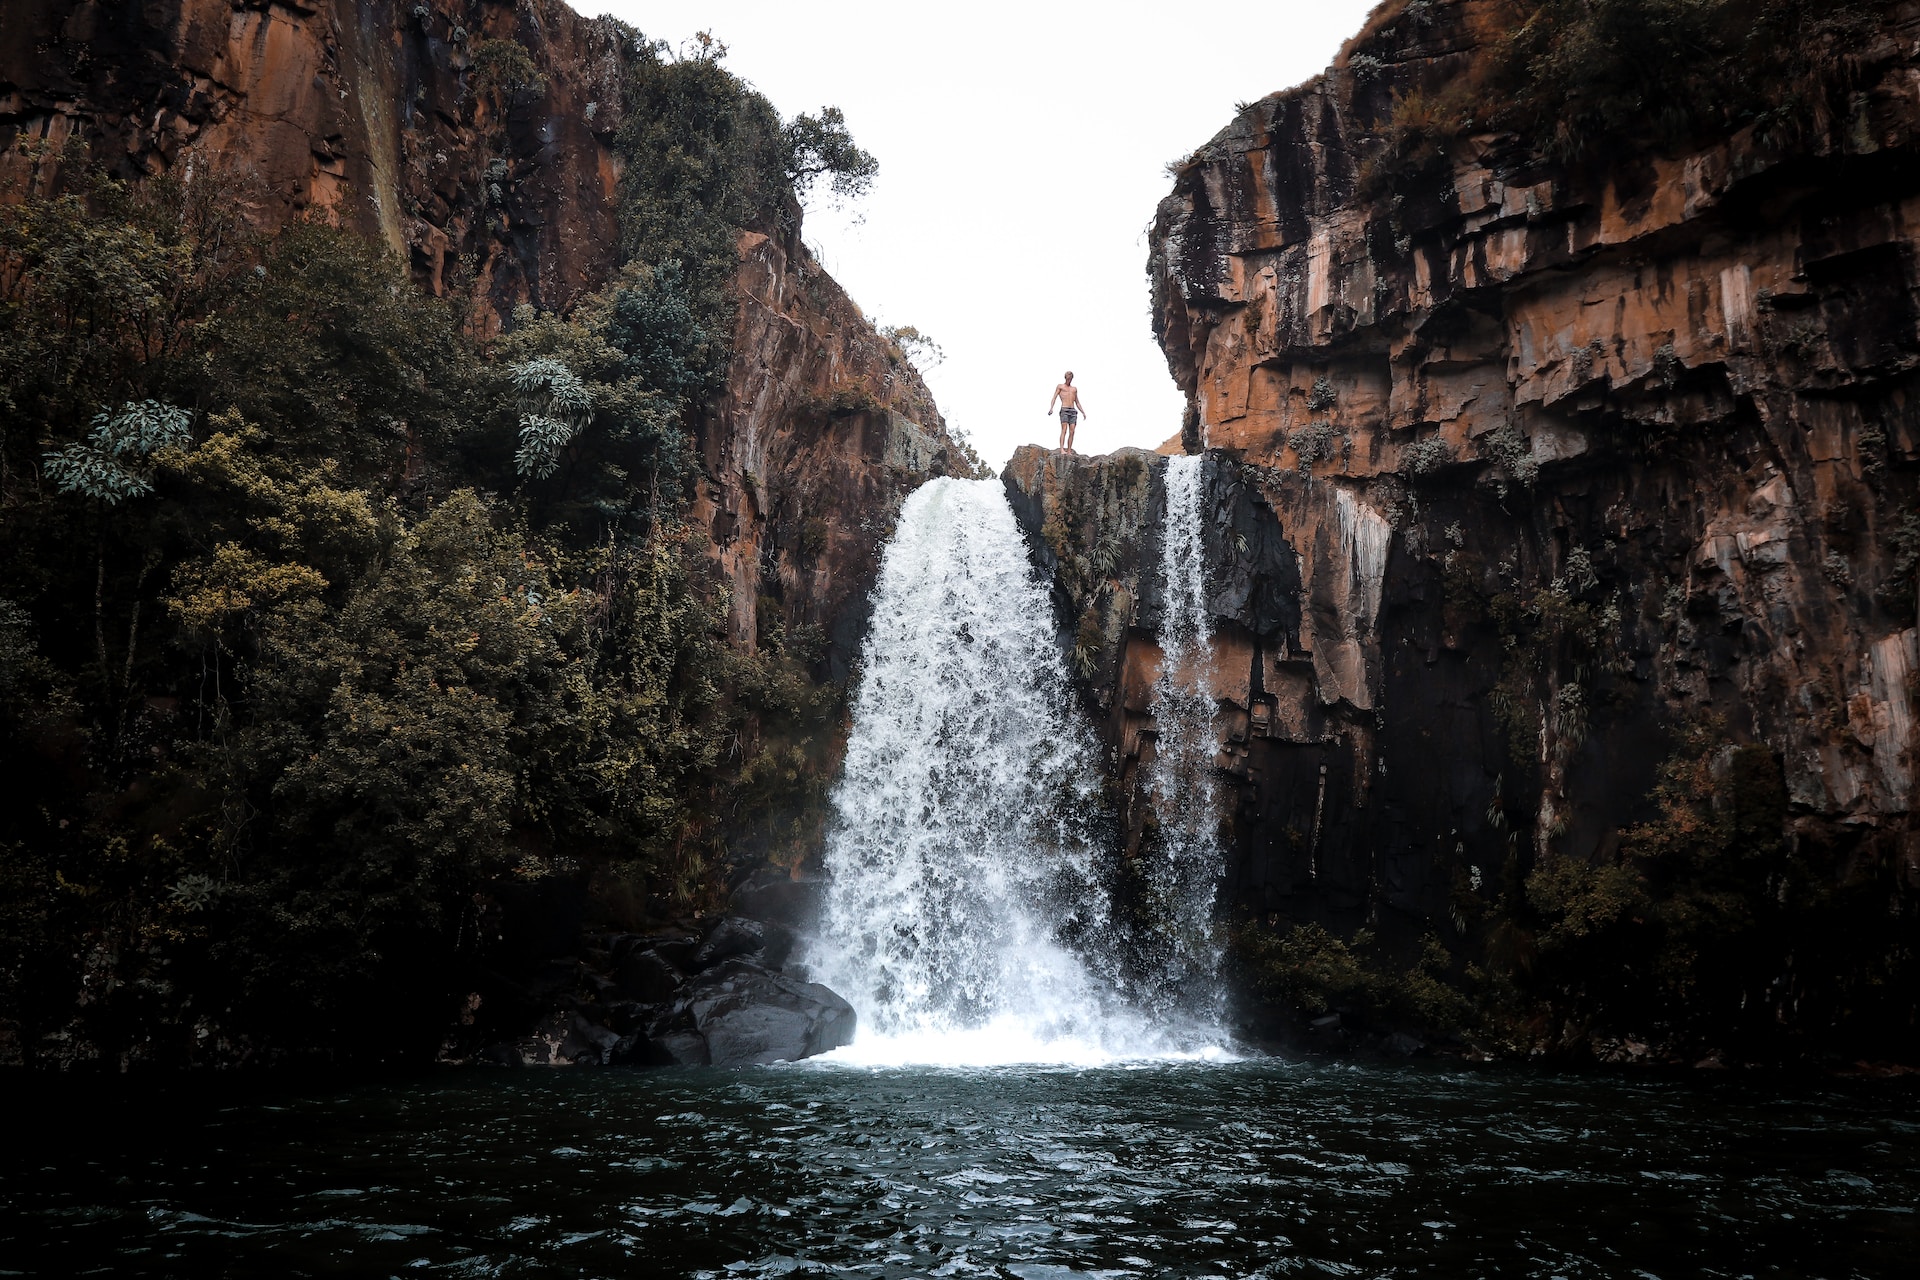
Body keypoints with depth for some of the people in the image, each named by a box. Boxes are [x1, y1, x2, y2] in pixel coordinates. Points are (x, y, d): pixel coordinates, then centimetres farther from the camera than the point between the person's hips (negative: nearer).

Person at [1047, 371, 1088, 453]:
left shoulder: (1074, 389, 25)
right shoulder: (1060, 386, 12)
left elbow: (1077, 403, 27)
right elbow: (1054, 398, 2)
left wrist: (1083, 412, 16)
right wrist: (1051, 408, -14)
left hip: (1073, 411, 5)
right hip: (1064, 410, -5)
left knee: (1072, 432, -5)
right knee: (1064, 430, -19)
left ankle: (1069, 452, -5)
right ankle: (1062, 450, -28)